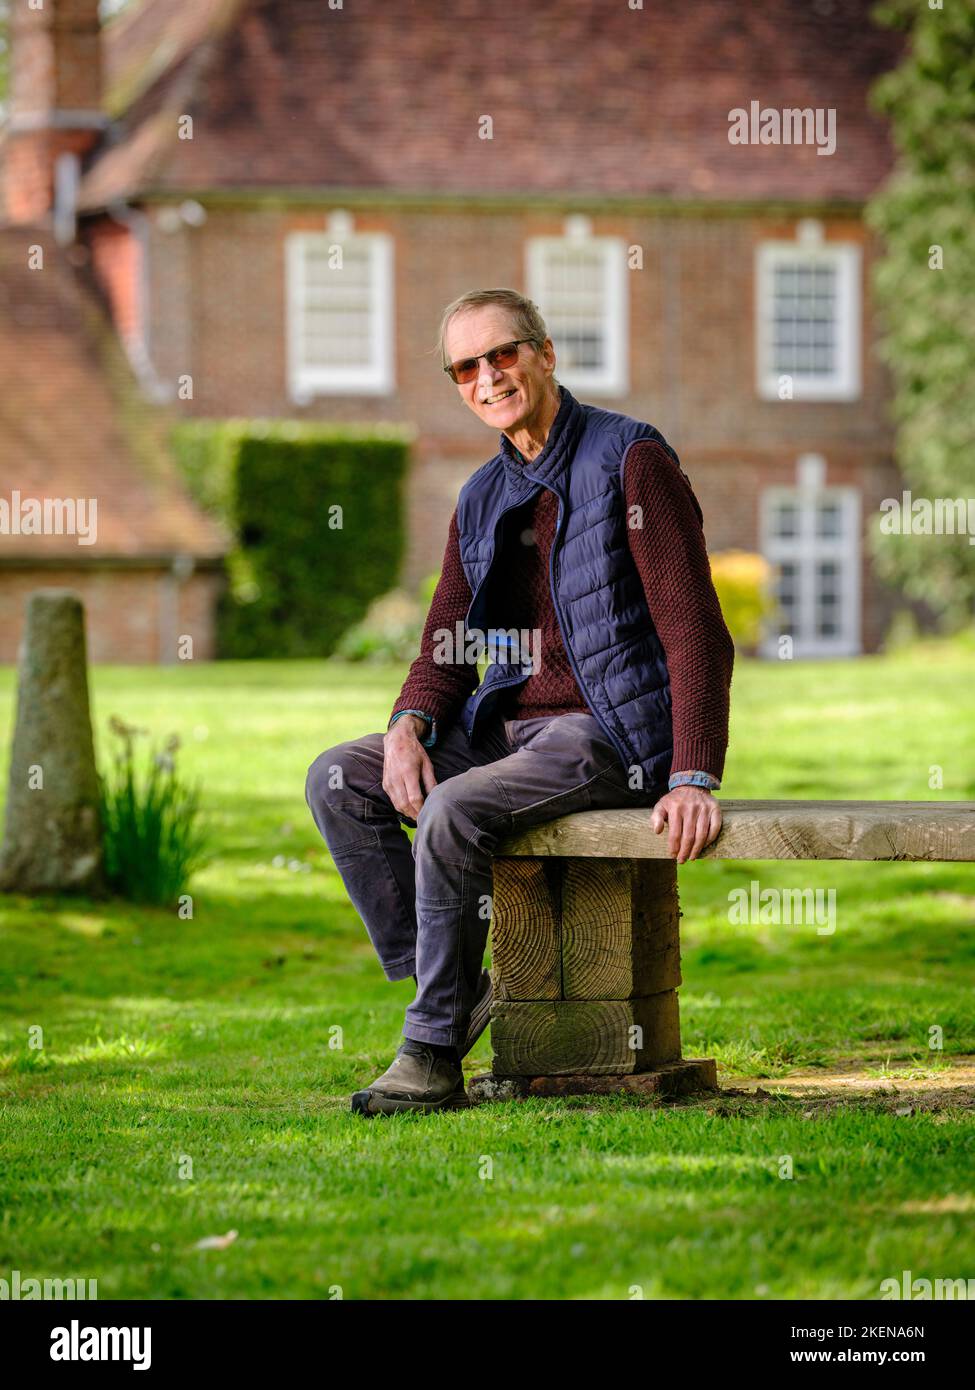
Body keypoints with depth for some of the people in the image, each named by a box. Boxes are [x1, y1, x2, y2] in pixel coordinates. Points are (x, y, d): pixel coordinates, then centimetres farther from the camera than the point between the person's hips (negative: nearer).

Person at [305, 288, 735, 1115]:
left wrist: (694, 780, -26)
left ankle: (435, 1053, -19)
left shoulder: (631, 462, -9)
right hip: (509, 725, 8)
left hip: (612, 734, -8)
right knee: (338, 780, -5)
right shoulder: (484, 499, 13)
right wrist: (409, 727, -9)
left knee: (453, 813, -30)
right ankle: (447, 987, -4)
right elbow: (447, 650, 15)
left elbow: (697, 634, -15)